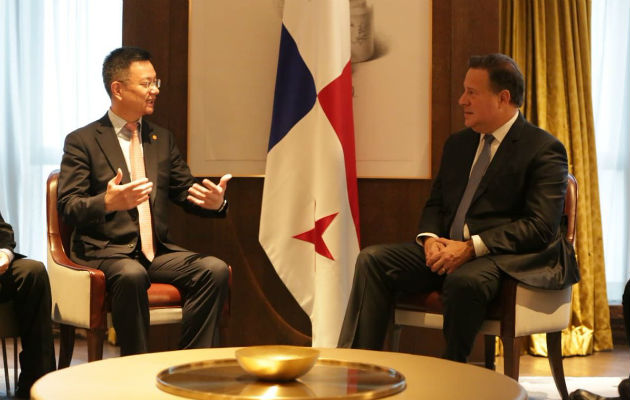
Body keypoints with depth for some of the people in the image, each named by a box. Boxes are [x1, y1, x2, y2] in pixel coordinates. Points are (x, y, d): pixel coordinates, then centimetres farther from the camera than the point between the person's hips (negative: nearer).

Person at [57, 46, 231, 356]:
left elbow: (186, 192, 16)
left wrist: (215, 202, -9)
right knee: (131, 275, -38)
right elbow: (68, 206, -7)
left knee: (215, 269, -22)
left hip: (158, 251, 5)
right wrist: (107, 203, -29)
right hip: (105, 251, -5)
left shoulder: (162, 139, 19)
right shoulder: (82, 141, 2)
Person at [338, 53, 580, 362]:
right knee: (372, 260, -12)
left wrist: (471, 247, -21)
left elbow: (541, 226, -14)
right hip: (448, 250, 7)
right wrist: (430, 238, -3)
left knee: (465, 279, -39)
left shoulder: (544, 149, -4)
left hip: (508, 258, -7)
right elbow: (436, 204, 22)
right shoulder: (458, 144, 20)